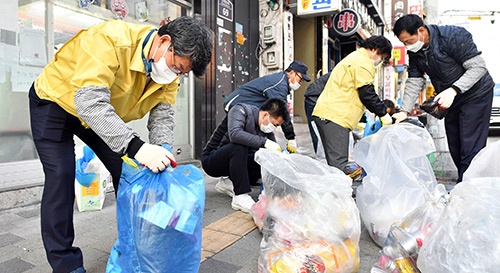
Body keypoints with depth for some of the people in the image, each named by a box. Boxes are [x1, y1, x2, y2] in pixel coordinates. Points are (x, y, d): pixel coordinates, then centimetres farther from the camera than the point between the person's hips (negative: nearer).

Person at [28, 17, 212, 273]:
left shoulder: (169, 73, -15)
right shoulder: (111, 39, -37)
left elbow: (162, 115, -18)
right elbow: (89, 101, -46)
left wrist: (162, 152, -38)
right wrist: (136, 146, -55)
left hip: (102, 114, 6)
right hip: (54, 101, -5)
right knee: (62, 176, -15)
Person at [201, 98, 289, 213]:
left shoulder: (266, 127, -2)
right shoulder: (240, 110, -20)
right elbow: (234, 134, -40)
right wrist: (264, 142, -42)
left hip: (235, 159, 7)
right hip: (211, 160, -6)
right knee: (239, 146, -35)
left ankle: (233, 183, 4)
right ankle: (240, 197, -28)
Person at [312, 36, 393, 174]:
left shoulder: (353, 58, 30)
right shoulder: (363, 62, -4)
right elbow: (367, 93, -10)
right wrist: (383, 114, 1)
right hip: (335, 116, -11)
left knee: (335, 162, 11)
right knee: (339, 163, -13)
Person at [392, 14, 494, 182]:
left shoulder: (453, 36, -23)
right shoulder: (415, 52, -3)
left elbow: (478, 67, -24)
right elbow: (414, 82, -3)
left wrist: (453, 90, -37)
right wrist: (404, 111, -14)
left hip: (475, 94, -7)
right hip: (450, 100, 7)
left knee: (471, 148, -10)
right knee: (455, 148, 11)